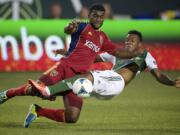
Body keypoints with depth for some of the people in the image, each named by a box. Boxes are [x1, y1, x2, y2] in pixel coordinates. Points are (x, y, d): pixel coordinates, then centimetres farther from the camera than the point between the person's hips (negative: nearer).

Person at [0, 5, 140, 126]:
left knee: (72, 118, -11)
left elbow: (118, 52, 28)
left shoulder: (102, 38, 23)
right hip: (65, 66, -5)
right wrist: (70, 27, -38)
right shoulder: (83, 27, 5)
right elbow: (67, 30, -15)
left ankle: (38, 111, 10)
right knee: (35, 89, -28)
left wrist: (135, 53, 19)